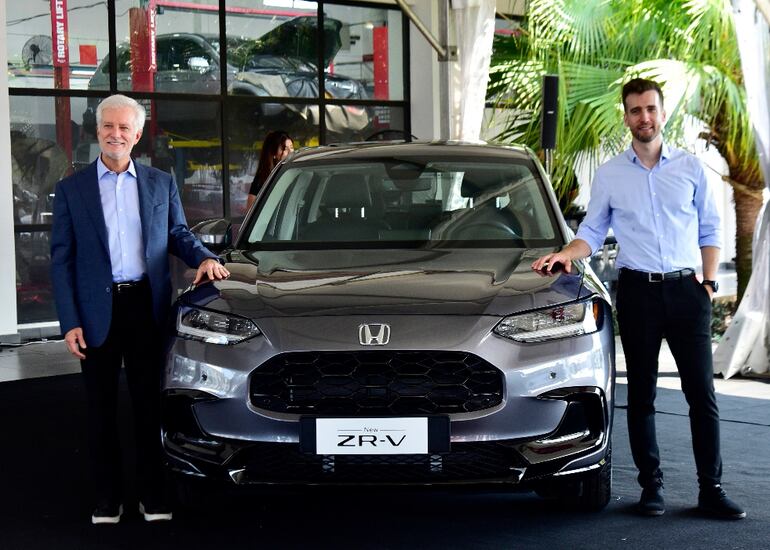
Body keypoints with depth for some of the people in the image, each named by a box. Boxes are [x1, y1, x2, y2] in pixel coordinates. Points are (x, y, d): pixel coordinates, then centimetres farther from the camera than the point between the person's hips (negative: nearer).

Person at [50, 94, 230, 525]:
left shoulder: (161, 183, 7)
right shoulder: (72, 189, 2)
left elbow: (179, 233, 15)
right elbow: (61, 259, 0)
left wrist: (203, 257, -8)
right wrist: (69, 322, -7)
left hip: (146, 305, 1)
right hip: (97, 311, -1)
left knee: (150, 404, 7)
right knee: (102, 408, 7)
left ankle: (154, 496, 15)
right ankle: (107, 498, 17)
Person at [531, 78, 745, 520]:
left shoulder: (690, 167, 7)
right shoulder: (609, 174, 8)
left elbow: (710, 230, 11)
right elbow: (592, 233, 12)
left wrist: (709, 281, 0)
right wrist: (567, 254, -8)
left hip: (687, 289, 0)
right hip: (638, 291, 0)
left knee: (702, 392, -1)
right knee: (641, 394, 4)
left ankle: (711, 489, 4)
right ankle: (652, 486, 13)